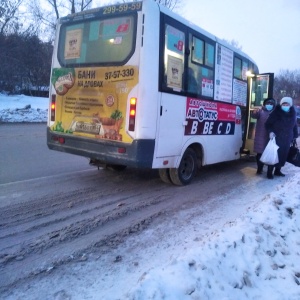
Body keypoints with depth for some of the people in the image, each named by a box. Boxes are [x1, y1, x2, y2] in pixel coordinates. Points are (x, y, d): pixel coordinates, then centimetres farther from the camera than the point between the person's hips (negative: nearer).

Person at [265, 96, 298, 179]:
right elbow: (268, 124, -5)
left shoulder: (292, 114, 5)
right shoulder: (276, 113, -9)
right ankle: (269, 172, 4)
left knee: (283, 155, 10)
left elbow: (294, 126, 15)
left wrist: (295, 136, 12)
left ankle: (277, 170, 25)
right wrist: (270, 132, -20)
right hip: (276, 138, -5)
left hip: (287, 139, 5)